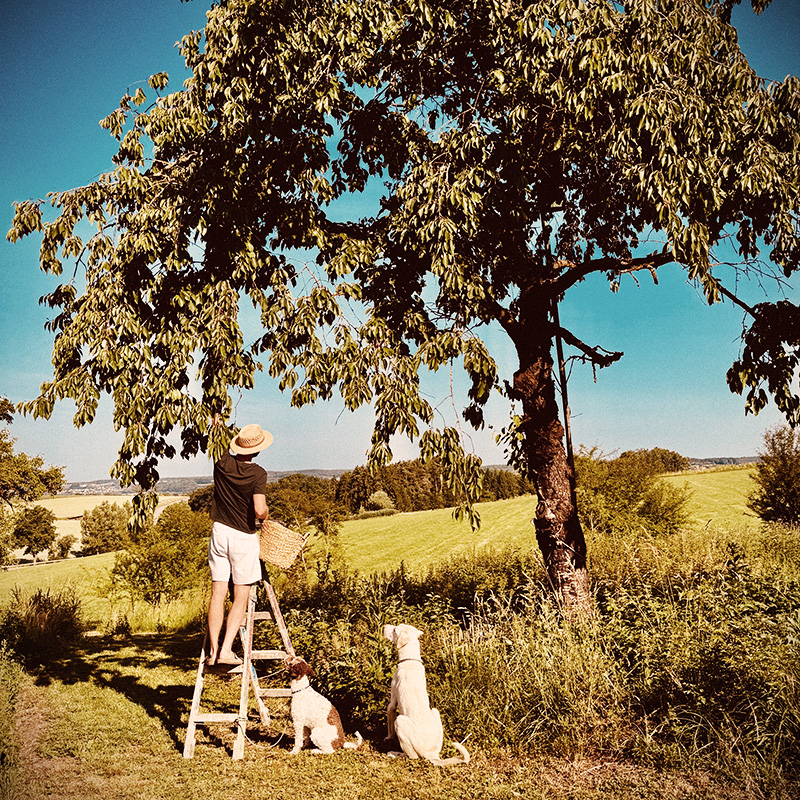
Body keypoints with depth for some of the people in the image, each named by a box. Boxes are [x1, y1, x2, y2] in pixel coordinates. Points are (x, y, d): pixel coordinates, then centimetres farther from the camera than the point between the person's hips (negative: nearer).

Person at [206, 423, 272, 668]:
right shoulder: (258, 474, -14)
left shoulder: (222, 464, -1)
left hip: (220, 531, 4)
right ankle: (226, 651, -3)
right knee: (240, 597, 3)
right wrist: (267, 515, -1)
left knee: (218, 593, 5)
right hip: (244, 537, -4)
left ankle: (213, 651, 6)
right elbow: (259, 510, -22)